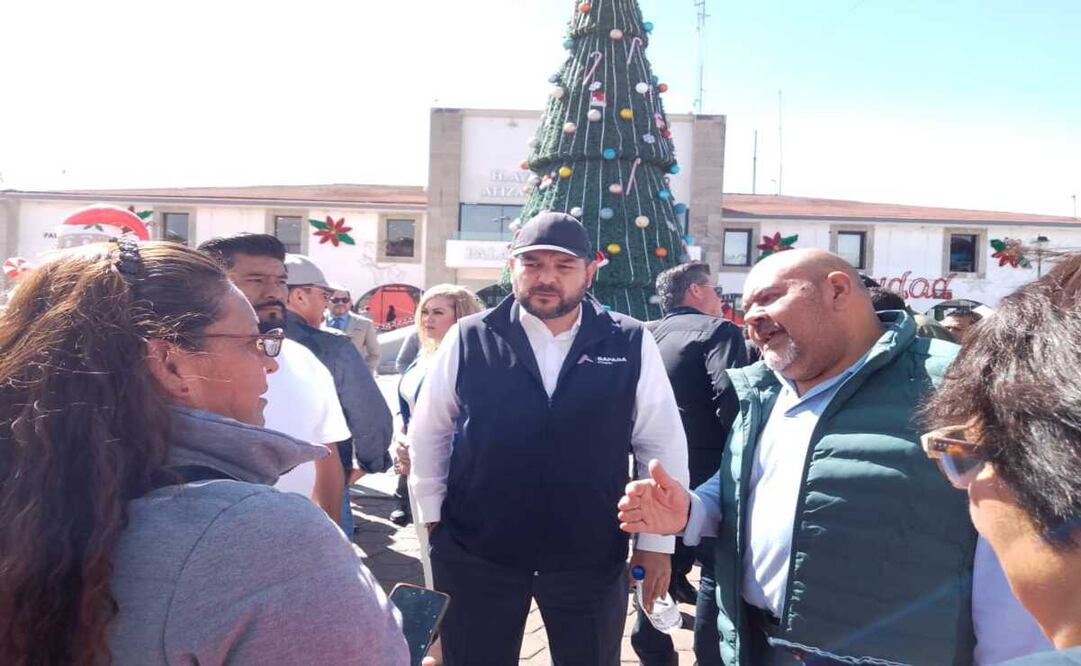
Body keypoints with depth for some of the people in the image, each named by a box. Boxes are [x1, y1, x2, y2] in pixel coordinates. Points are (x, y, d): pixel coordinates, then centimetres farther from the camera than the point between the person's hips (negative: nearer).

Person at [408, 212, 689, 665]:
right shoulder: (468, 339, -5)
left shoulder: (631, 343, -5)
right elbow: (428, 433, 6)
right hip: (474, 553, 0)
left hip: (593, 557, 0)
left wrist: (657, 540, 1)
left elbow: (663, 443, 0)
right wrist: (431, 518, 5)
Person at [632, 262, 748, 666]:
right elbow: (729, 398, -22)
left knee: (664, 562, 19)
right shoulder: (718, 330, -7)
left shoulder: (649, 337, 11)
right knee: (717, 567, 6)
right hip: (705, 470, -7)